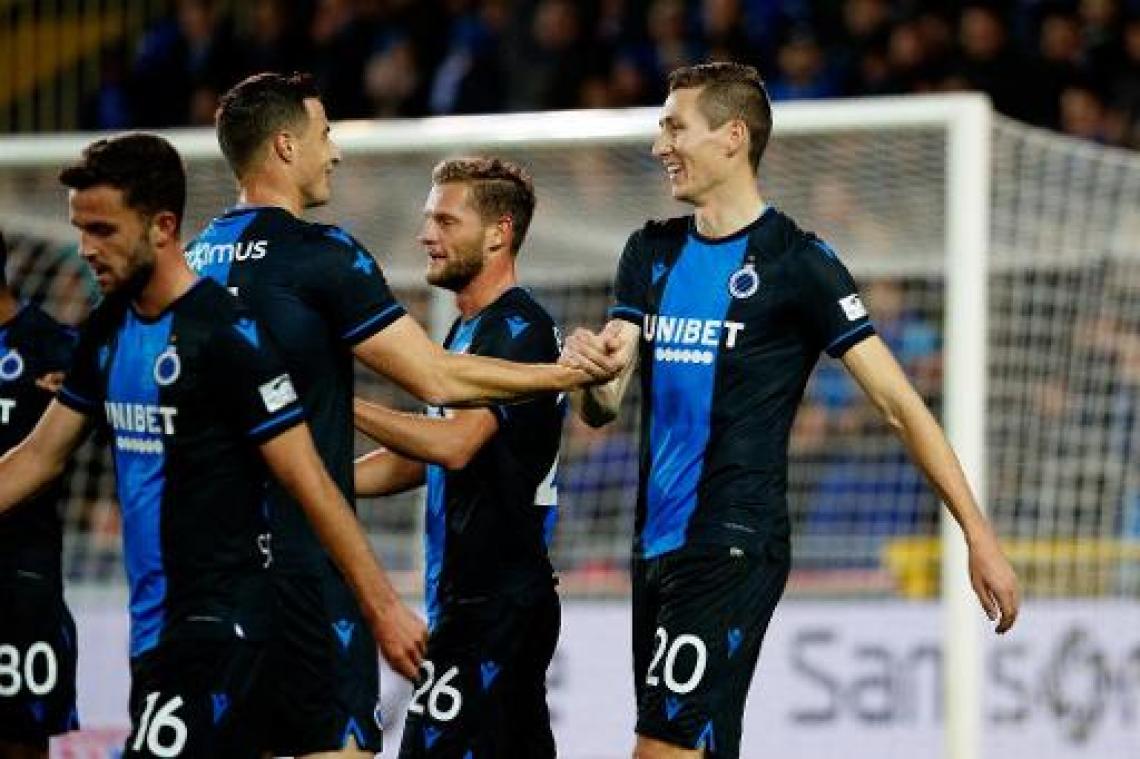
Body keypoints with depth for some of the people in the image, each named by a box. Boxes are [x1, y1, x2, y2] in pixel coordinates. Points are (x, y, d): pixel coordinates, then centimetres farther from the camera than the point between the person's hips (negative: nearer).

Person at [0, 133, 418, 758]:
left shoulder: (225, 332, -14)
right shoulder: (107, 331, 10)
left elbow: (309, 484, -16)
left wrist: (383, 607, -17)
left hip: (219, 616, -8)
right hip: (152, 622, 8)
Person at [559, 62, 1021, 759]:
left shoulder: (798, 262, -6)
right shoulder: (652, 253, 13)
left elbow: (898, 402, -7)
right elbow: (603, 406, 6)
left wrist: (979, 537, -11)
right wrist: (591, 368, -19)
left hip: (734, 545, -7)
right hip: (658, 541, 7)